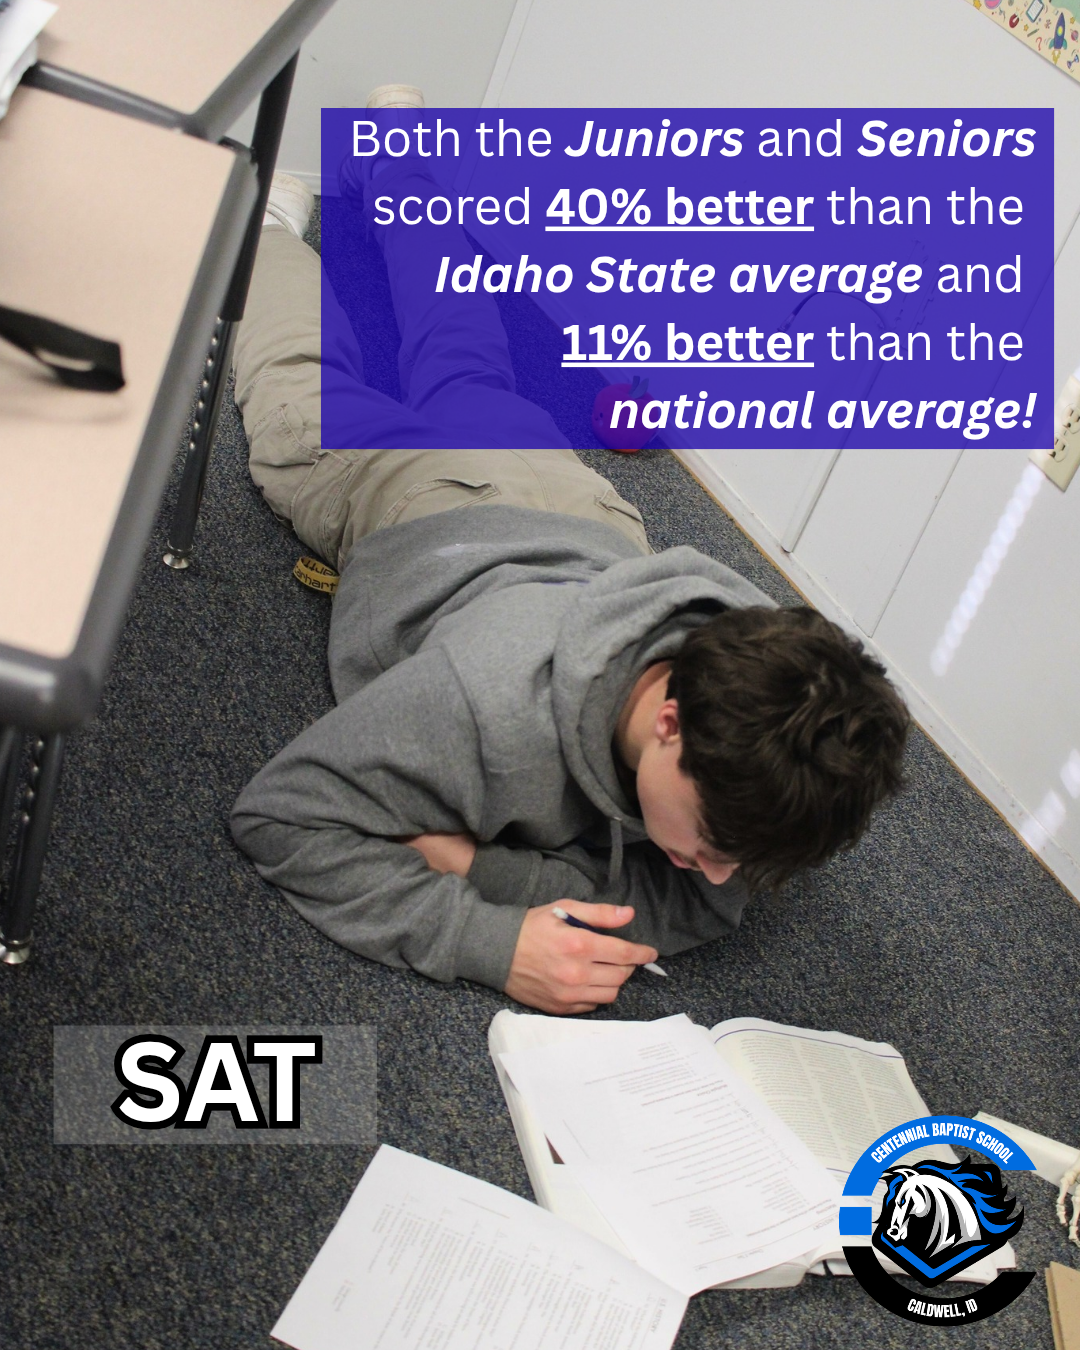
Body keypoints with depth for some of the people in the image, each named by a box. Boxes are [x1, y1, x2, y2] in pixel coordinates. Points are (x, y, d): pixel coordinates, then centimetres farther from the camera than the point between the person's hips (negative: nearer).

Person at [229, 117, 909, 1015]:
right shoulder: (493, 701, -52)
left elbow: (699, 905, -29)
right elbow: (283, 817, -41)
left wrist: (481, 864, -44)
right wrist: (488, 941, -52)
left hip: (558, 488, 4)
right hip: (394, 486, -4)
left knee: (468, 371, 36)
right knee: (316, 380, 30)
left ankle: (396, 164, 59)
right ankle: (274, 217, 53)